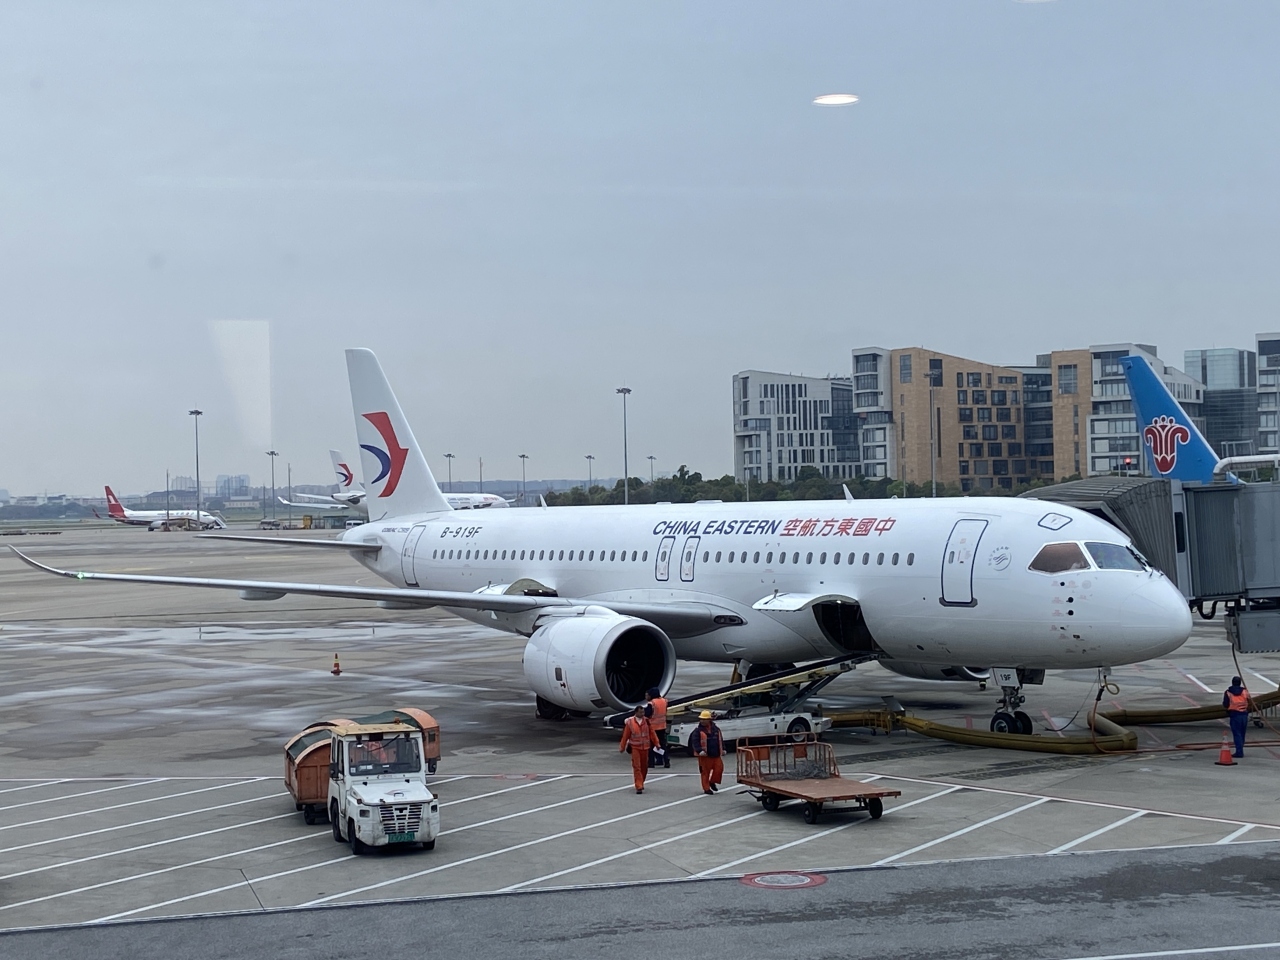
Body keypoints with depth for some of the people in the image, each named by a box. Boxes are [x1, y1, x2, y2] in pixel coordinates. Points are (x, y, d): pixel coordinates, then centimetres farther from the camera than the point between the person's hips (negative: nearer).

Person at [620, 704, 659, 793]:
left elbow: (652, 733, 7)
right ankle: (639, 787, -12)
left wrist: (656, 743, 8)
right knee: (636, 767, -9)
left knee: (644, 767, 11)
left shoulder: (646, 721, 0)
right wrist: (622, 747, 5)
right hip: (634, 747, -3)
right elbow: (625, 736, -1)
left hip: (645, 747, 3)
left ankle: (641, 783, 31)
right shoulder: (630, 722, -7)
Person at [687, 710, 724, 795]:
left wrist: (723, 749, 14)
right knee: (705, 771, 0)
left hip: (716, 754, 4)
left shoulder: (716, 729, 7)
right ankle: (706, 788, 9)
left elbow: (721, 740, 18)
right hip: (705, 755, -4)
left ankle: (713, 782, 23)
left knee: (719, 768, 0)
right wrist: (700, 751, -24)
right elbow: (695, 742, -12)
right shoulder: (698, 730, -7)